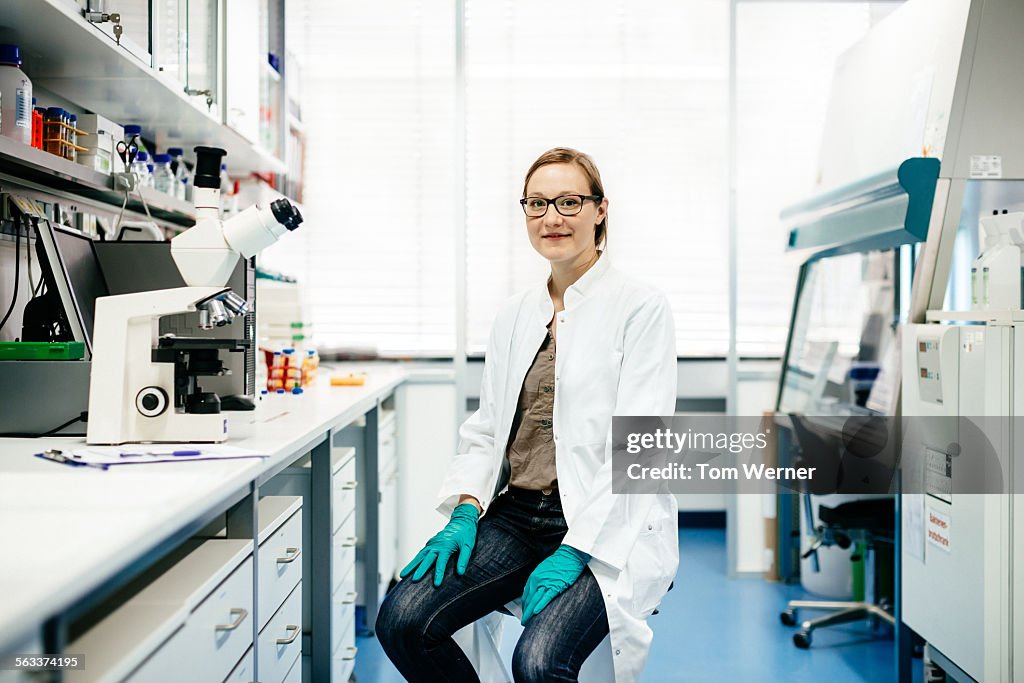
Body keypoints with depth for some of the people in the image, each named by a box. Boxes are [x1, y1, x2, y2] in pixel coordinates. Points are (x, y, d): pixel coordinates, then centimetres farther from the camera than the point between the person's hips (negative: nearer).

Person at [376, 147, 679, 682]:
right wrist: (465, 512, -3)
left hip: (607, 526, -5)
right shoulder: (514, 316, 14)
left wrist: (574, 550, -19)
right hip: (517, 514, 6)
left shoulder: (640, 308, -5)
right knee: (402, 620, -15)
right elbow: (485, 430, 14)